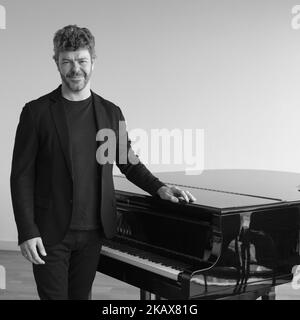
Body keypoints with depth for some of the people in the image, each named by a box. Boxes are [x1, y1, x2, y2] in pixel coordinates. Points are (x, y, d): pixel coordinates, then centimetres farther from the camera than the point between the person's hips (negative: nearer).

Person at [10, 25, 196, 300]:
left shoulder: (111, 113, 6)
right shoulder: (37, 112, -5)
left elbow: (130, 164, 15)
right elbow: (21, 176, -6)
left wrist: (159, 188, -1)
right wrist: (27, 232, -12)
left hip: (93, 233, 3)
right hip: (50, 234, -3)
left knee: (81, 296, 12)